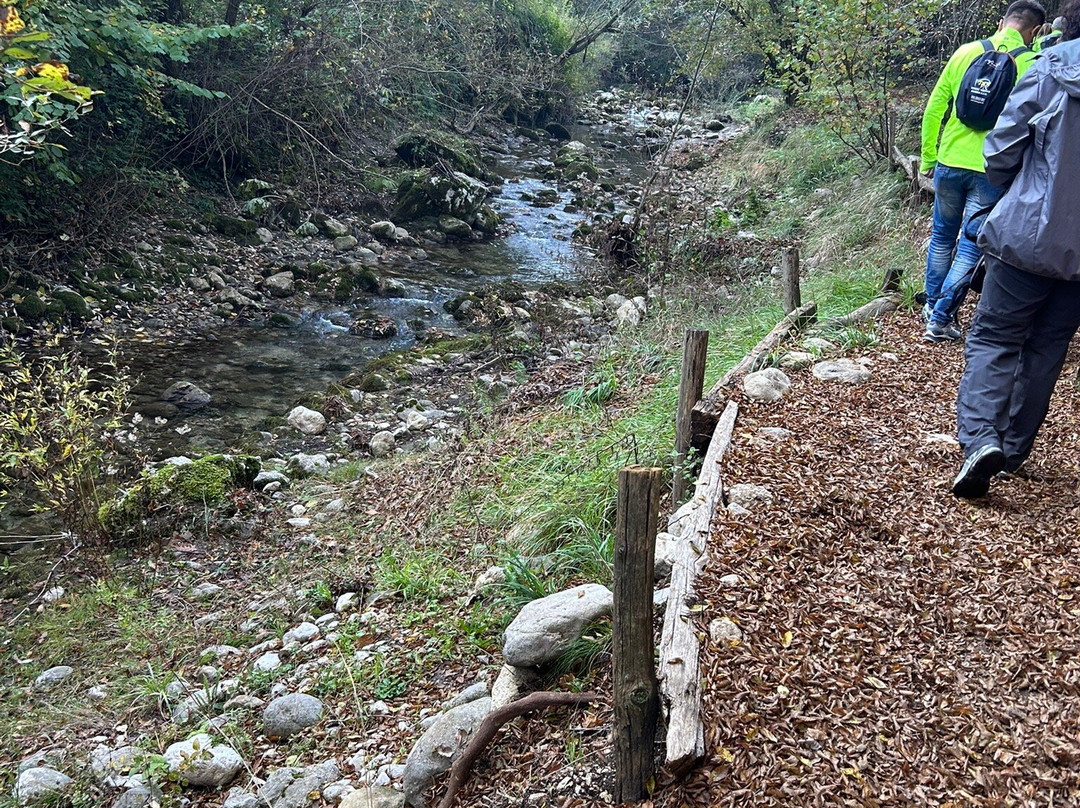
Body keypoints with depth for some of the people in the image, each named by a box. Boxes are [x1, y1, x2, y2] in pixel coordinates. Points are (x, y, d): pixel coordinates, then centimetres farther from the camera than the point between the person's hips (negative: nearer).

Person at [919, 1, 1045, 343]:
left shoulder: (967, 52, 3)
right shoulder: (1030, 64, -6)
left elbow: (934, 108, 4)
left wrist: (928, 157, 12)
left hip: (949, 163, 3)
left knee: (942, 238, 19)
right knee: (970, 247, 4)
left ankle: (932, 305, 29)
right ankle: (940, 319, 4)